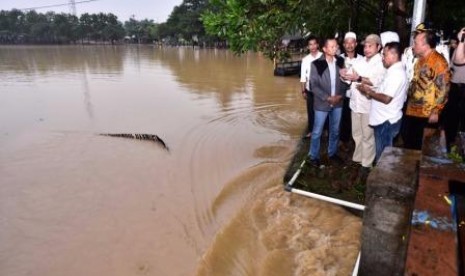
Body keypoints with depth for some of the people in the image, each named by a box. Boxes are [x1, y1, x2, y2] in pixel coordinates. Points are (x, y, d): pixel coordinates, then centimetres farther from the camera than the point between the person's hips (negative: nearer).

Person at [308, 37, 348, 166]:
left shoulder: (340, 62, 2)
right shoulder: (316, 64, -11)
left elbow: (344, 80, 6)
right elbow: (314, 86, -11)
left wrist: (340, 95, -9)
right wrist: (327, 98, -16)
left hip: (338, 103, 4)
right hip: (322, 103, -4)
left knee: (335, 131, 16)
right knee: (317, 132, 5)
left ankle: (332, 153, 33)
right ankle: (313, 156, 20)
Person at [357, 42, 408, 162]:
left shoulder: (396, 73, -18)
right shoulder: (395, 71, 15)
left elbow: (386, 98, -24)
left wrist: (369, 91, -12)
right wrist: (371, 91, 4)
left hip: (386, 121, -10)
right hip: (384, 119, 10)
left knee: (382, 155, 1)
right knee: (383, 153, 18)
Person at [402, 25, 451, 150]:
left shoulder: (439, 61, -14)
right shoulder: (420, 59, 14)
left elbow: (443, 88, -18)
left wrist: (436, 111, -19)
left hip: (426, 114, -8)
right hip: (412, 111, 8)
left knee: (421, 147, 4)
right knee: (408, 142, 15)